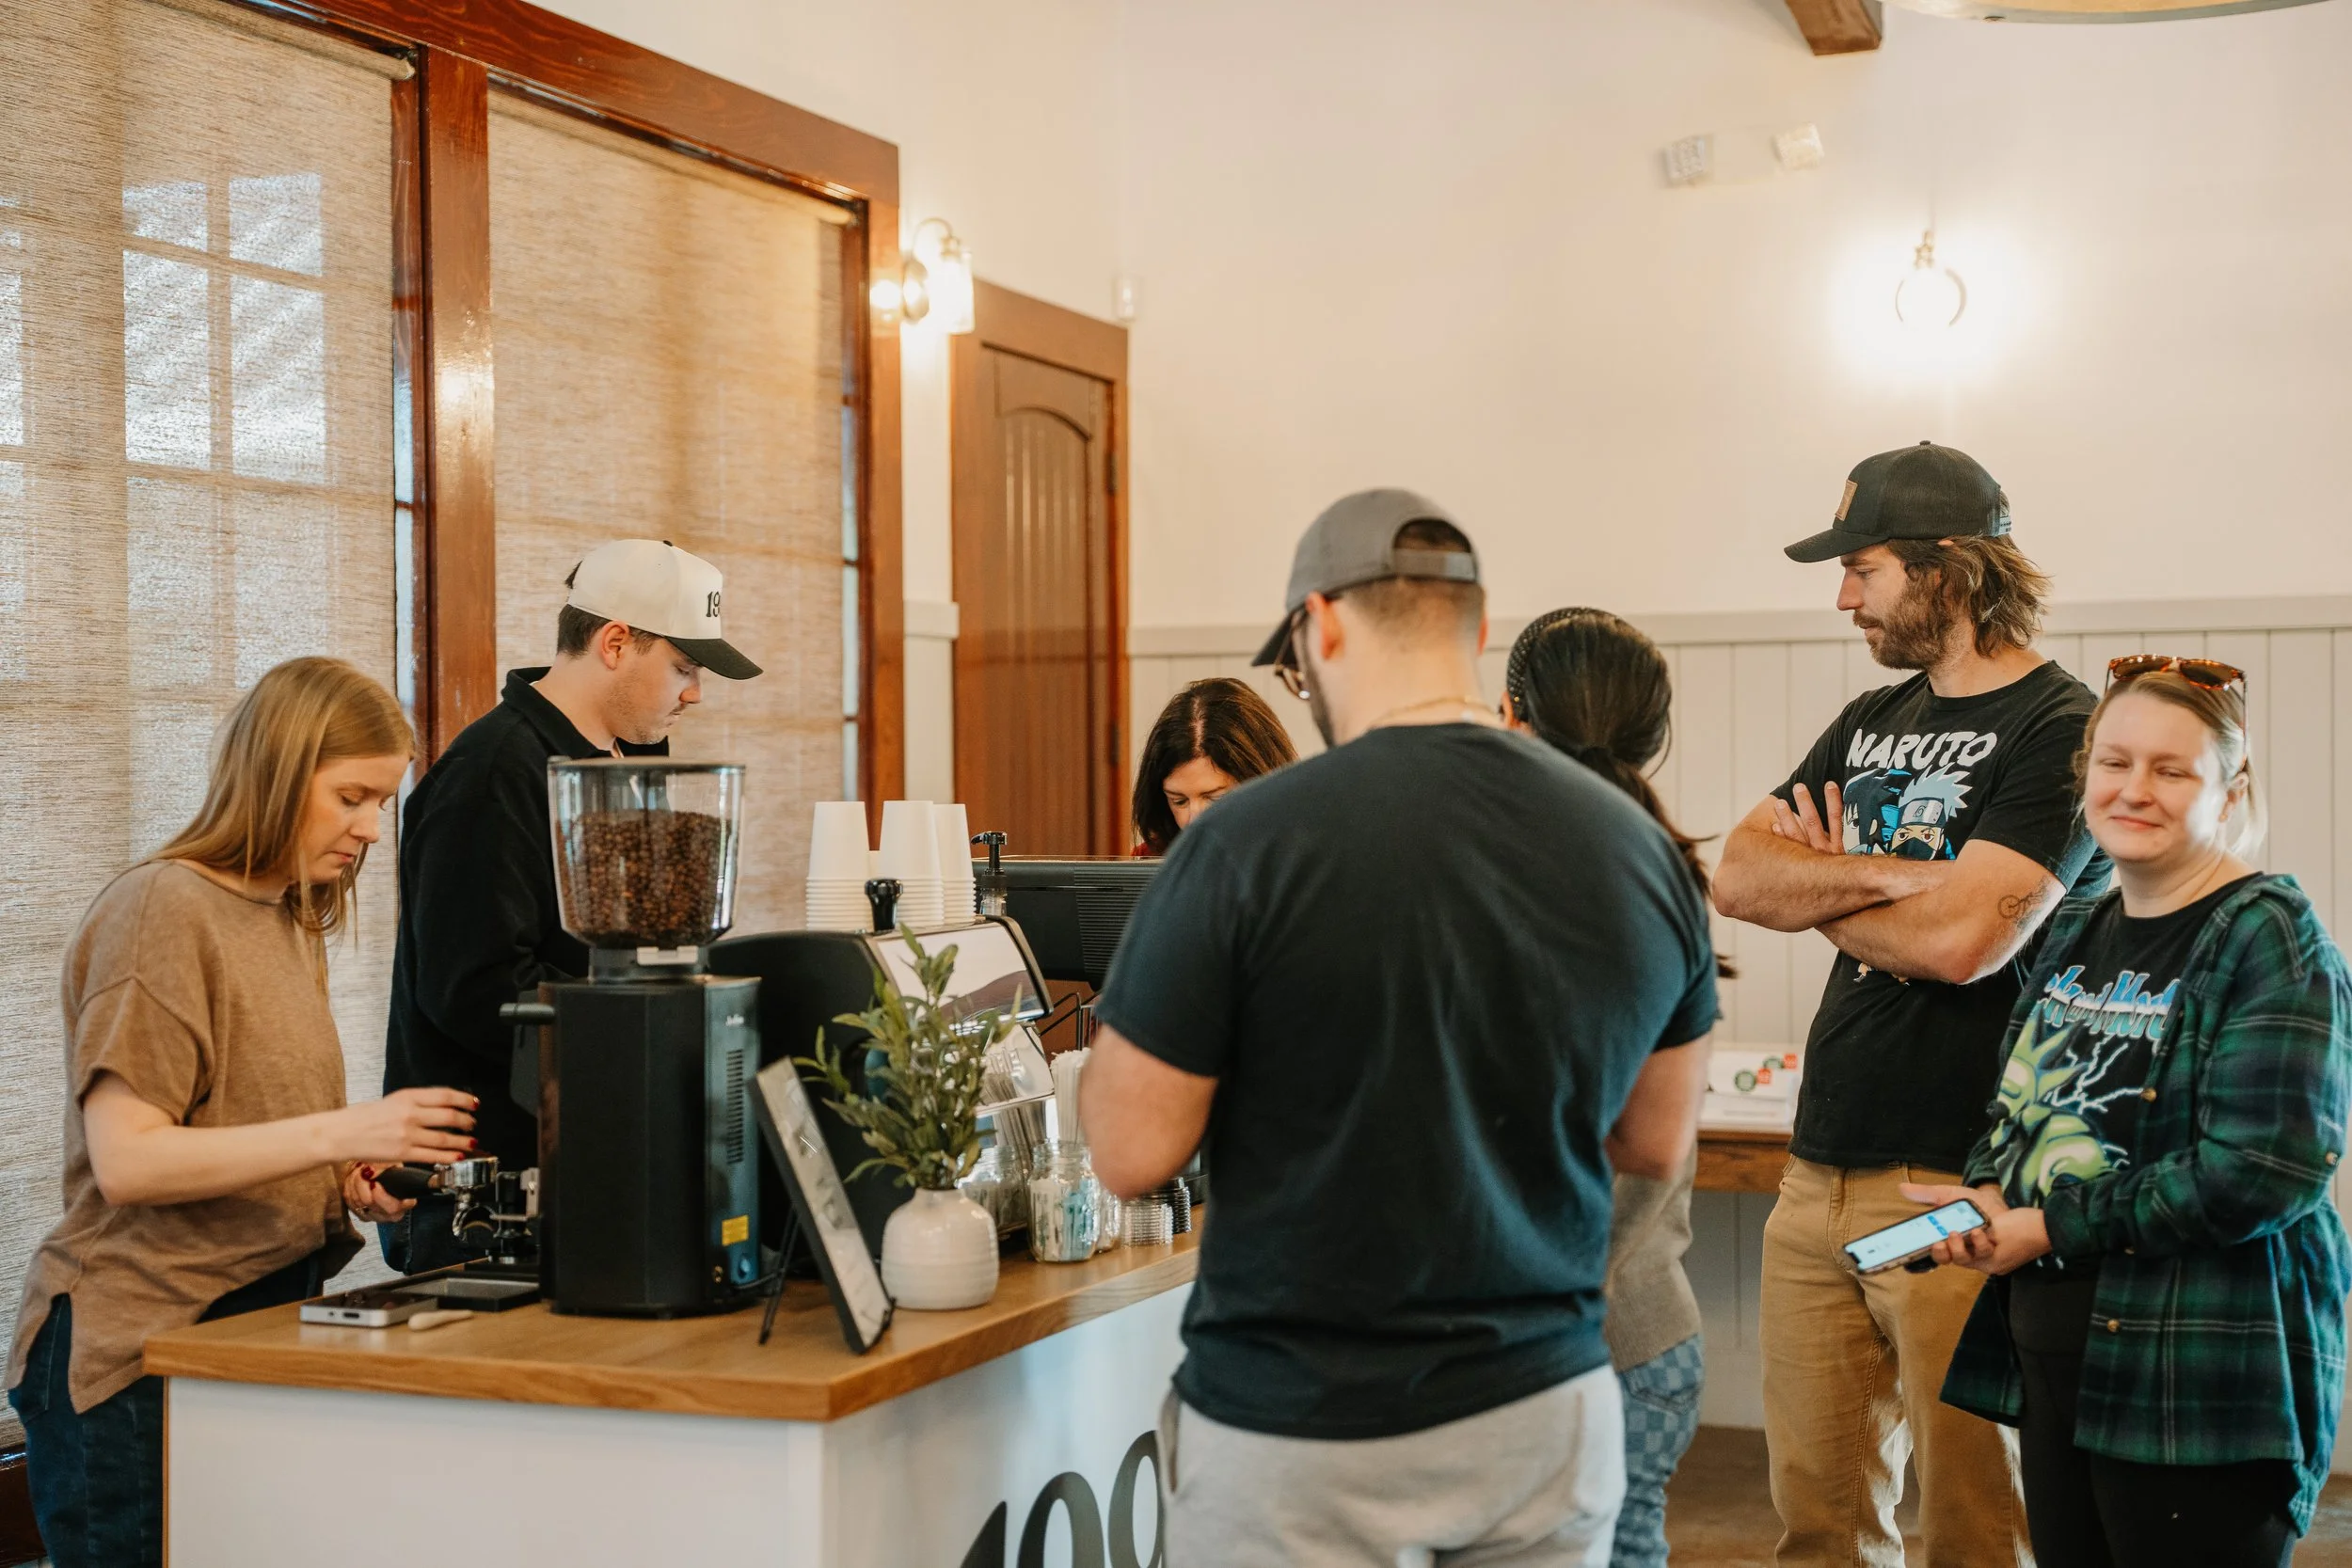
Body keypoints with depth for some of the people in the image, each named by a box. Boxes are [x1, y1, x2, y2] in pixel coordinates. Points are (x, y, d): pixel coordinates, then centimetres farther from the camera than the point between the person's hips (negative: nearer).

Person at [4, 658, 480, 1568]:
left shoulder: (293, 921, 15)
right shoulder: (160, 910, -11)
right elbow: (126, 1162, -19)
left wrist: (345, 1179, 1)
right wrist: (337, 1133, -25)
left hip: (263, 1322, 8)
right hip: (136, 1352, -8)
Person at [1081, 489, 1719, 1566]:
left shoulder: (1246, 843, -18)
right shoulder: (1638, 845, -3)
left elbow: (1132, 1152, -12)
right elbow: (1655, 1143, 8)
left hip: (1300, 1440, -4)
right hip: (1552, 1410, 4)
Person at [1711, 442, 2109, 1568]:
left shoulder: (2060, 728, -7)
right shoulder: (1871, 724, 16)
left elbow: (1959, 939, -19)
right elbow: (1737, 880, 5)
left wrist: (1820, 891, -1)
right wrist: (1892, 877, -11)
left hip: (1957, 1182, -7)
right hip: (1819, 1177, 7)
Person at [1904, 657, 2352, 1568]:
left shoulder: (2268, 938, -11)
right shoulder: (2077, 930, 12)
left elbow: (2264, 1169, -20)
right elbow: (2019, 1105, 22)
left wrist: (2047, 1229, -15)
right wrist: (1985, 1198, -2)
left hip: (2201, 1384, -7)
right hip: (2052, 1356, 7)